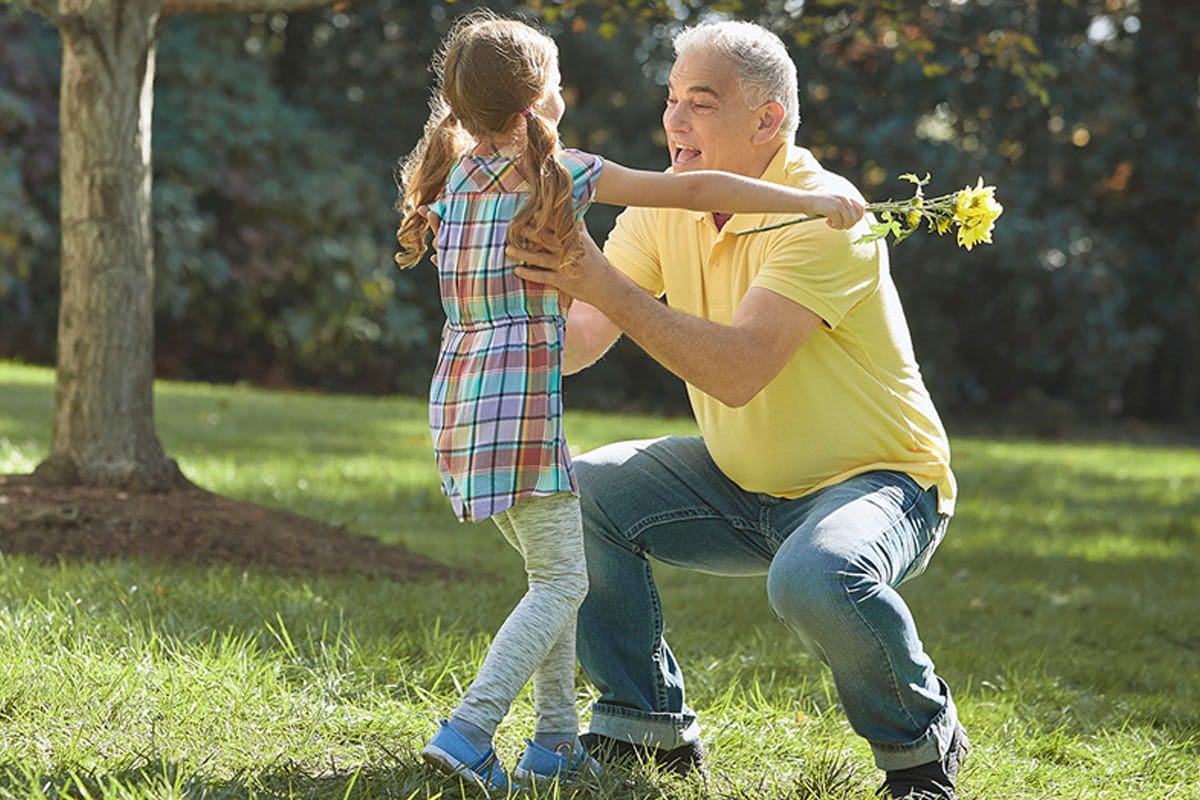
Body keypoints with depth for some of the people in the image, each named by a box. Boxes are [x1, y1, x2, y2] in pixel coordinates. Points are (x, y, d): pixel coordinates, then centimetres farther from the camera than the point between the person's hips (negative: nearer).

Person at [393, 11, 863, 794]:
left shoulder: (453, 177, 12)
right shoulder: (559, 174, -7)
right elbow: (694, 189, -8)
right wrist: (815, 201, -6)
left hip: (461, 396, 8)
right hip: (521, 399, -8)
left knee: (554, 570, 19)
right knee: (562, 580, -1)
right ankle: (468, 731, -14)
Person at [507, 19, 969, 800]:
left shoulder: (822, 211, -25)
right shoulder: (664, 203, -3)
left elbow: (740, 370, -36)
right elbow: (578, 343, -7)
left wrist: (610, 288, -41)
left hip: (876, 479, -7)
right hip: (743, 485, 7)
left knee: (815, 577, -38)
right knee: (580, 490, -10)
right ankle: (649, 724, 5)